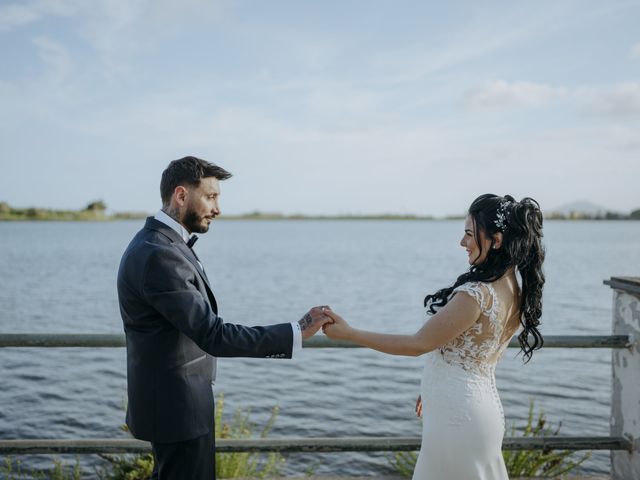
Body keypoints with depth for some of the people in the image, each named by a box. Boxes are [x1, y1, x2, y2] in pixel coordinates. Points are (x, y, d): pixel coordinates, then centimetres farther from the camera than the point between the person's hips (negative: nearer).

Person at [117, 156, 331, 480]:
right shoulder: (159, 256, -24)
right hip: (177, 405, -10)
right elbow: (213, 335, -28)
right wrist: (296, 332, -26)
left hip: (169, 398, 10)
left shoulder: (159, 244, 9)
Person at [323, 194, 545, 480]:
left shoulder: (476, 294, -26)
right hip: (483, 408, 9)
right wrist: (435, 387, 24)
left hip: (457, 416, -9)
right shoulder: (516, 289, 1)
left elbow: (418, 344, -18)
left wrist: (348, 333, -11)